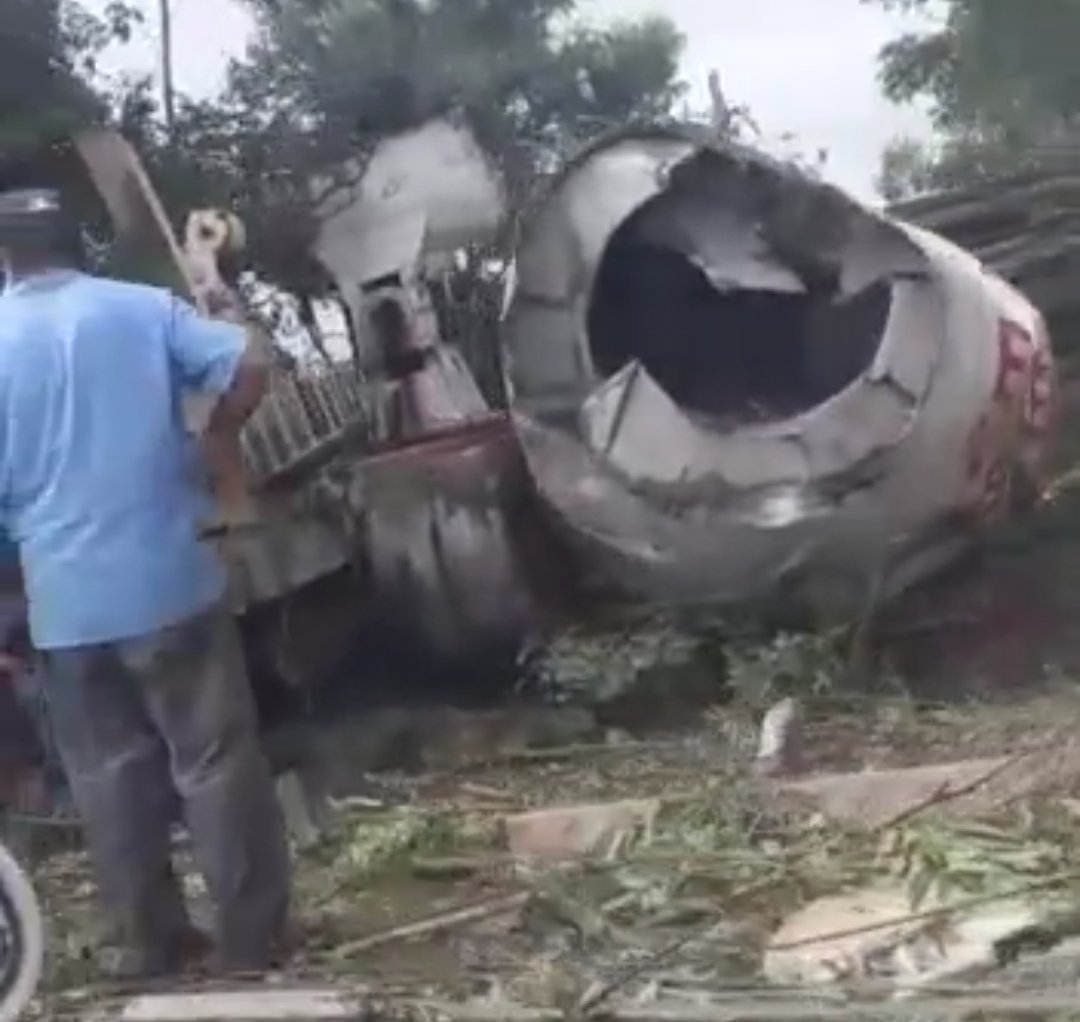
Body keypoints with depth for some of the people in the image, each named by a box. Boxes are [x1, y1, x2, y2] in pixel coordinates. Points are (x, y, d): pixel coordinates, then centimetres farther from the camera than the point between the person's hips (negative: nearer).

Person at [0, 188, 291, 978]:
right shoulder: (143, 308, 0)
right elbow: (248, 369, -8)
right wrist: (207, 444, 7)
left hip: (65, 601, 1)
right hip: (170, 578, -1)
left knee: (110, 775, 13)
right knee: (216, 759, 7)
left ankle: (149, 940, 22)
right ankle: (253, 936, 13)